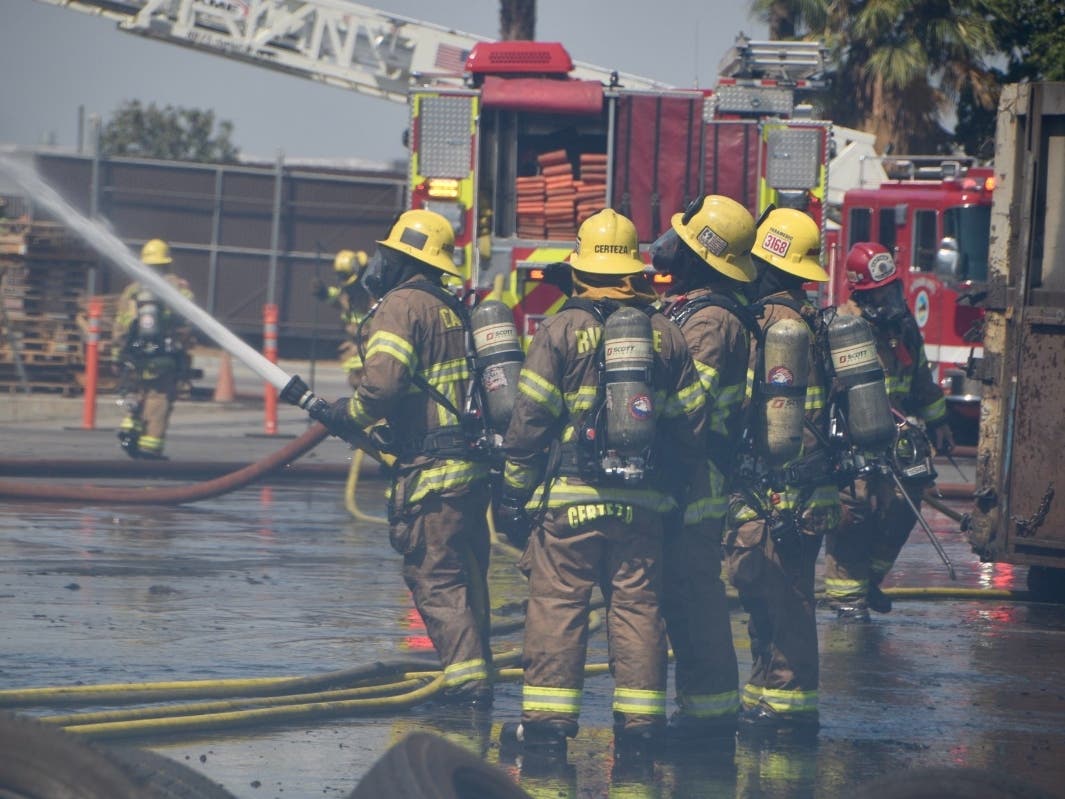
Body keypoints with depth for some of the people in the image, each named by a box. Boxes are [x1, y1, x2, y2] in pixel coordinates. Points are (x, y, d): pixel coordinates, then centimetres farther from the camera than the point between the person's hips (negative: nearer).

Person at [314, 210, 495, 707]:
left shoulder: (403, 305, -10)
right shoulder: (455, 310, 17)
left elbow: (383, 382, -23)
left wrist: (346, 416, -4)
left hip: (431, 471, -9)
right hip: (473, 465, 9)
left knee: (434, 577, -6)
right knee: (466, 576, 15)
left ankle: (467, 680, -12)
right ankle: (476, 677, 20)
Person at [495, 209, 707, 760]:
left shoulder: (561, 330, -4)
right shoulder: (666, 335, 8)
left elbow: (529, 420, -5)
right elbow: (691, 422, 11)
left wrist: (514, 490, 2)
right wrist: (675, 486, 22)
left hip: (571, 496, -3)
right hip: (644, 502, 3)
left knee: (557, 604, 0)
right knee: (638, 606, 7)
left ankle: (547, 719, -1)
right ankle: (638, 722, 6)